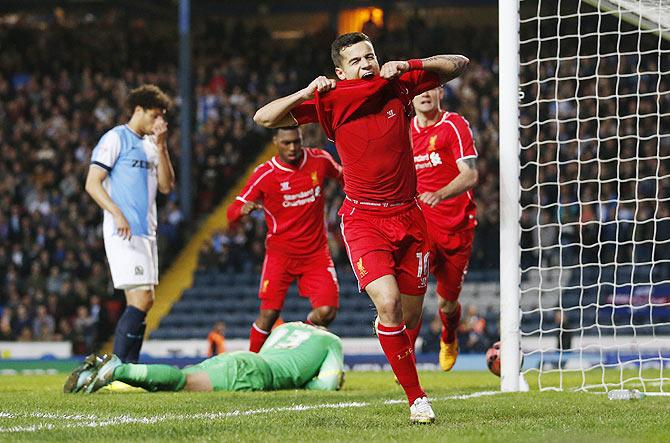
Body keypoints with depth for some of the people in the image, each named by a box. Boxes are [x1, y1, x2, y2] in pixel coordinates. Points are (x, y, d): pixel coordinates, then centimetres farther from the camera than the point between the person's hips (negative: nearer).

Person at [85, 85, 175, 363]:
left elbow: (166, 186, 13)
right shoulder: (115, 139, -4)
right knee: (141, 299, -17)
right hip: (124, 233, -9)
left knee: (142, 302, 7)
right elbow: (92, 183, -10)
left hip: (146, 233, 9)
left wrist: (161, 148, 4)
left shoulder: (150, 145, 19)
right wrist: (117, 214, -21)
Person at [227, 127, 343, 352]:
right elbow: (232, 213, -12)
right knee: (268, 314, -12)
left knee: (326, 312, -11)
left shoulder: (320, 160, -3)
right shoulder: (264, 174, -11)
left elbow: (341, 175, 21)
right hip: (280, 253, -2)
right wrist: (243, 209, -34)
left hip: (315, 251, 2)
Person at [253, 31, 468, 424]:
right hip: (363, 218, -3)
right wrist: (307, 93, -20)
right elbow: (264, 118, -5)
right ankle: (416, 397, -14)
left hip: (409, 217, 3)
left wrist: (409, 66, -8)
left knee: (411, 316, 7)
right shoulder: (330, 102, -3)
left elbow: (459, 65, 7)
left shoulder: (398, 87, 1)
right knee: (388, 302, -23)